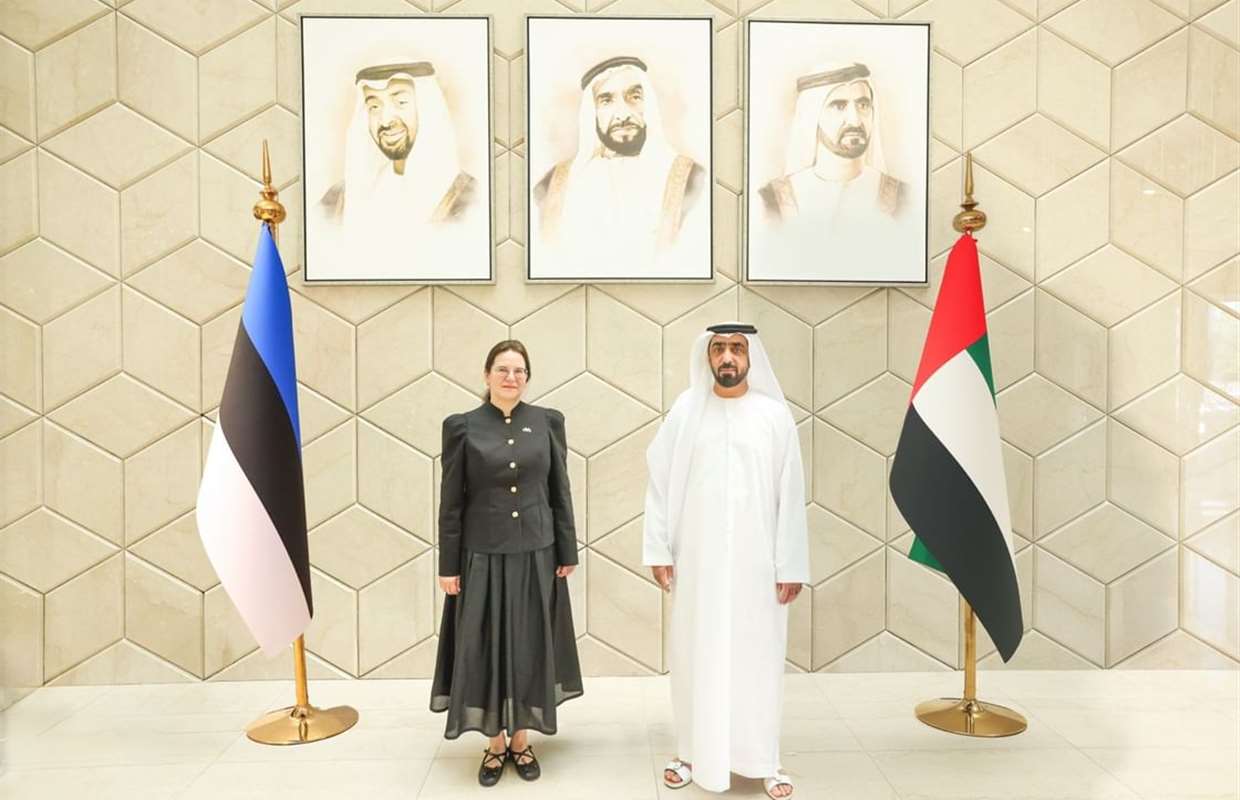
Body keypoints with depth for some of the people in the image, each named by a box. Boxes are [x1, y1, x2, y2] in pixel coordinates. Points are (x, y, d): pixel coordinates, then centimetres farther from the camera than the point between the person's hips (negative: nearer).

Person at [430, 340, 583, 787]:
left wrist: (567, 552, 3)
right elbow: (451, 503, -2)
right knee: (485, 647, 7)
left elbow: (560, 492, 4)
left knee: (530, 647, 10)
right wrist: (448, 565, -4)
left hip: (536, 554, 1)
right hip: (483, 556, -1)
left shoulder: (547, 422, 0)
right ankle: (495, 743, 26)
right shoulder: (463, 427, -4)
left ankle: (521, 740, 28)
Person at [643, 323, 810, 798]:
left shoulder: (775, 415, -3)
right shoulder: (685, 411, -2)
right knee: (696, 658, 11)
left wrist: (791, 565, -5)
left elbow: (791, 495, -3)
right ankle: (693, 753, 28)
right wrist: (658, 549, -5)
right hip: (697, 559, 1)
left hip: (756, 561, 0)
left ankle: (763, 760, 24)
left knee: (757, 659, 9)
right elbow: (660, 482, -1)